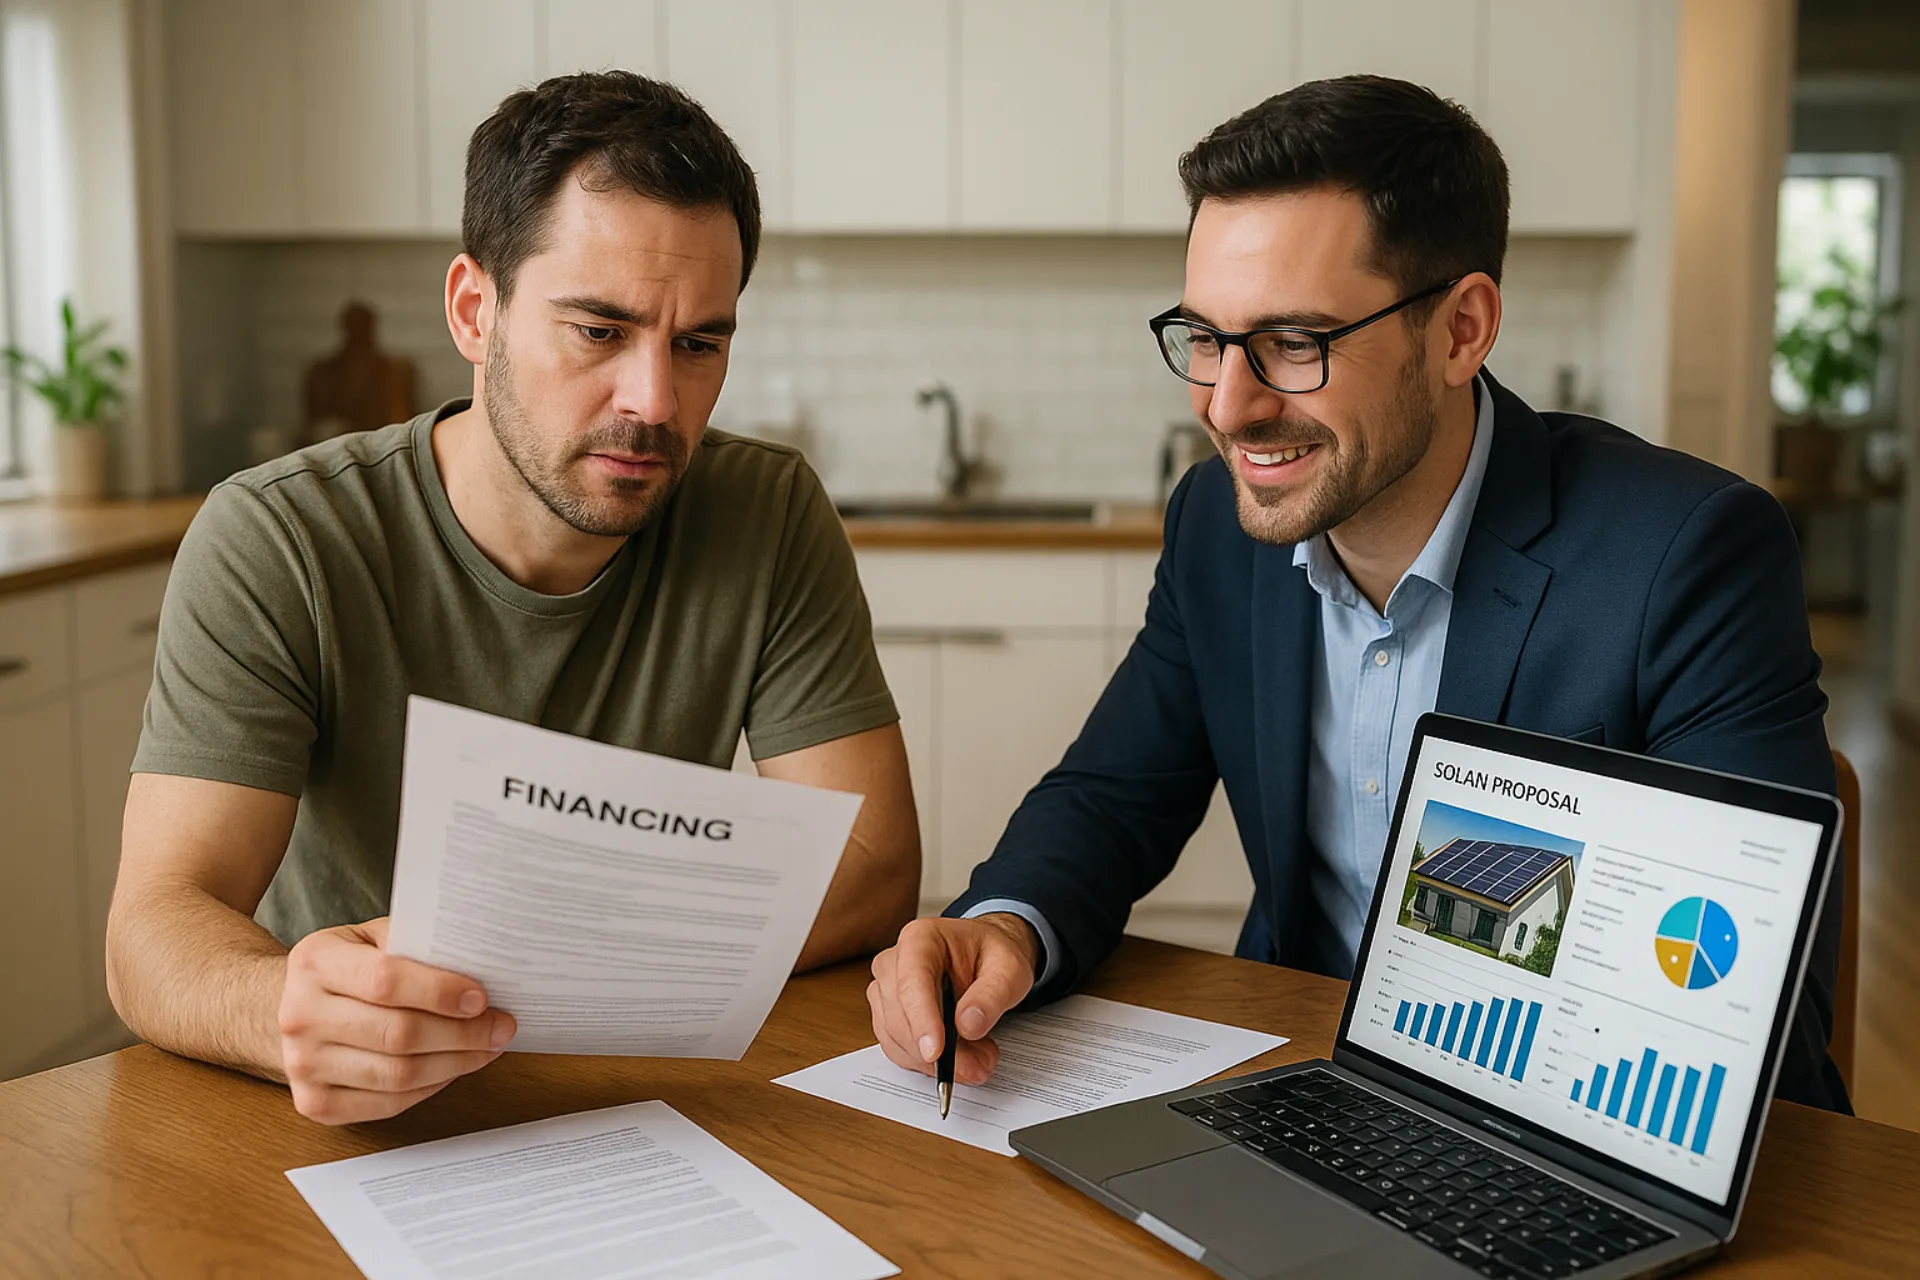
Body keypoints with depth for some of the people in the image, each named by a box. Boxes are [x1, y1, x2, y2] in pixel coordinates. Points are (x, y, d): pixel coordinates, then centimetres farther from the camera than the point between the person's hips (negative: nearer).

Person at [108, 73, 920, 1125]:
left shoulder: (771, 519, -7)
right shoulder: (274, 545, -12)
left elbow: (872, 864, -10)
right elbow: (155, 928, -17)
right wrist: (291, 1012, -41)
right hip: (339, 1126, 0)